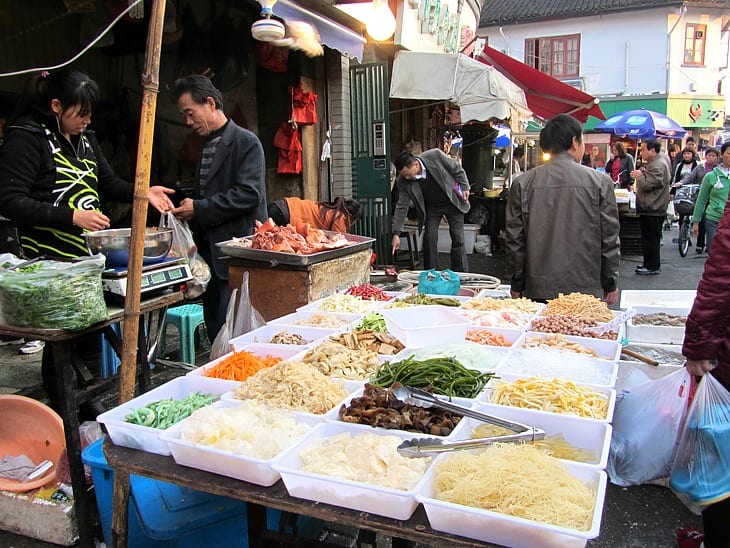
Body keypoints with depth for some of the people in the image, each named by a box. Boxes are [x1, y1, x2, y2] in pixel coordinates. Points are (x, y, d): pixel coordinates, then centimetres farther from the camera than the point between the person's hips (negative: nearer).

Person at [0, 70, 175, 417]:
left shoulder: (84, 139, 13)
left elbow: (107, 183, 21)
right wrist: (71, 216, -23)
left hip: (88, 255, 8)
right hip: (51, 261, -7)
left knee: (91, 331, 14)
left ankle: (91, 407, 30)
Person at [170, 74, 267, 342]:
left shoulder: (246, 142, -8)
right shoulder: (206, 145, 18)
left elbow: (249, 194, -18)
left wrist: (199, 209, -15)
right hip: (210, 253, 9)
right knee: (213, 326, 14)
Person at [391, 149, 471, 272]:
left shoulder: (435, 156, -27)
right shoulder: (403, 181, -20)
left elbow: (457, 170, -11)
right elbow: (401, 206, -16)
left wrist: (465, 187, -11)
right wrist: (396, 234, -20)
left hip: (453, 202, -1)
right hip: (431, 207, 2)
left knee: (458, 239, 0)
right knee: (429, 238, -6)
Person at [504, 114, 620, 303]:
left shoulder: (523, 183, -2)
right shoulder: (600, 182, -4)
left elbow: (514, 239, 0)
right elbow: (610, 239, 0)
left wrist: (516, 284, 10)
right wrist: (611, 284, 11)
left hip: (537, 290, 1)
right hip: (587, 289, -1)